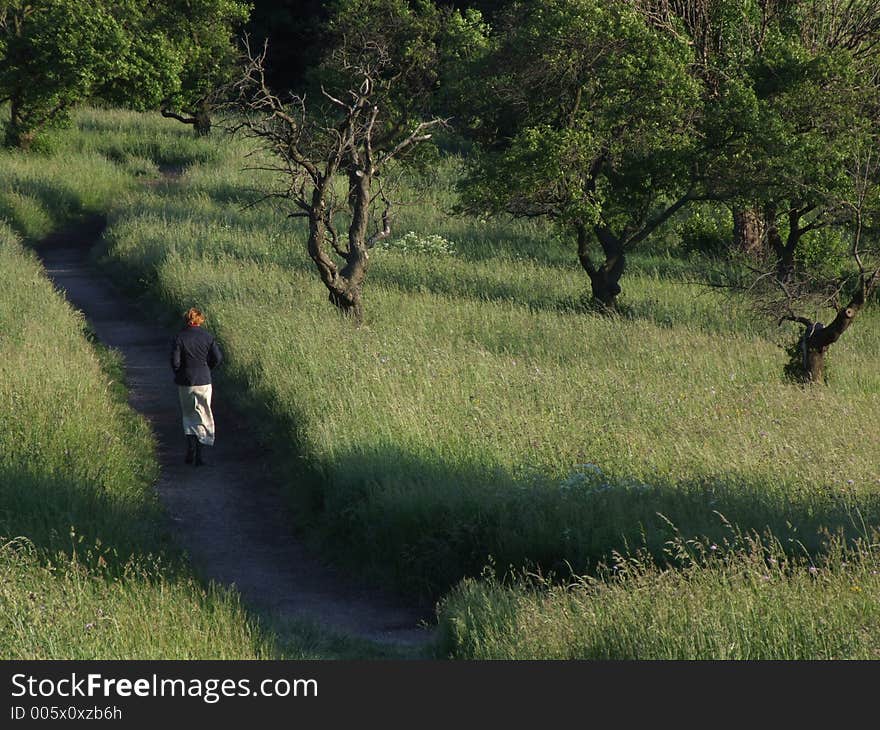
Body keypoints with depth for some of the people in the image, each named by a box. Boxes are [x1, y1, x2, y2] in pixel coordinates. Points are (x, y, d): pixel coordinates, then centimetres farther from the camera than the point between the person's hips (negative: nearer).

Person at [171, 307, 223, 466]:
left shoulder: (179, 338, -9)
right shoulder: (208, 336, -4)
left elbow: (175, 361, -11)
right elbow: (217, 358, -4)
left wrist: (179, 374, 8)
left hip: (185, 383, -1)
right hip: (204, 381, 1)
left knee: (188, 415, 15)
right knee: (202, 417, 9)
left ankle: (191, 446, -3)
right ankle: (199, 454, 4)